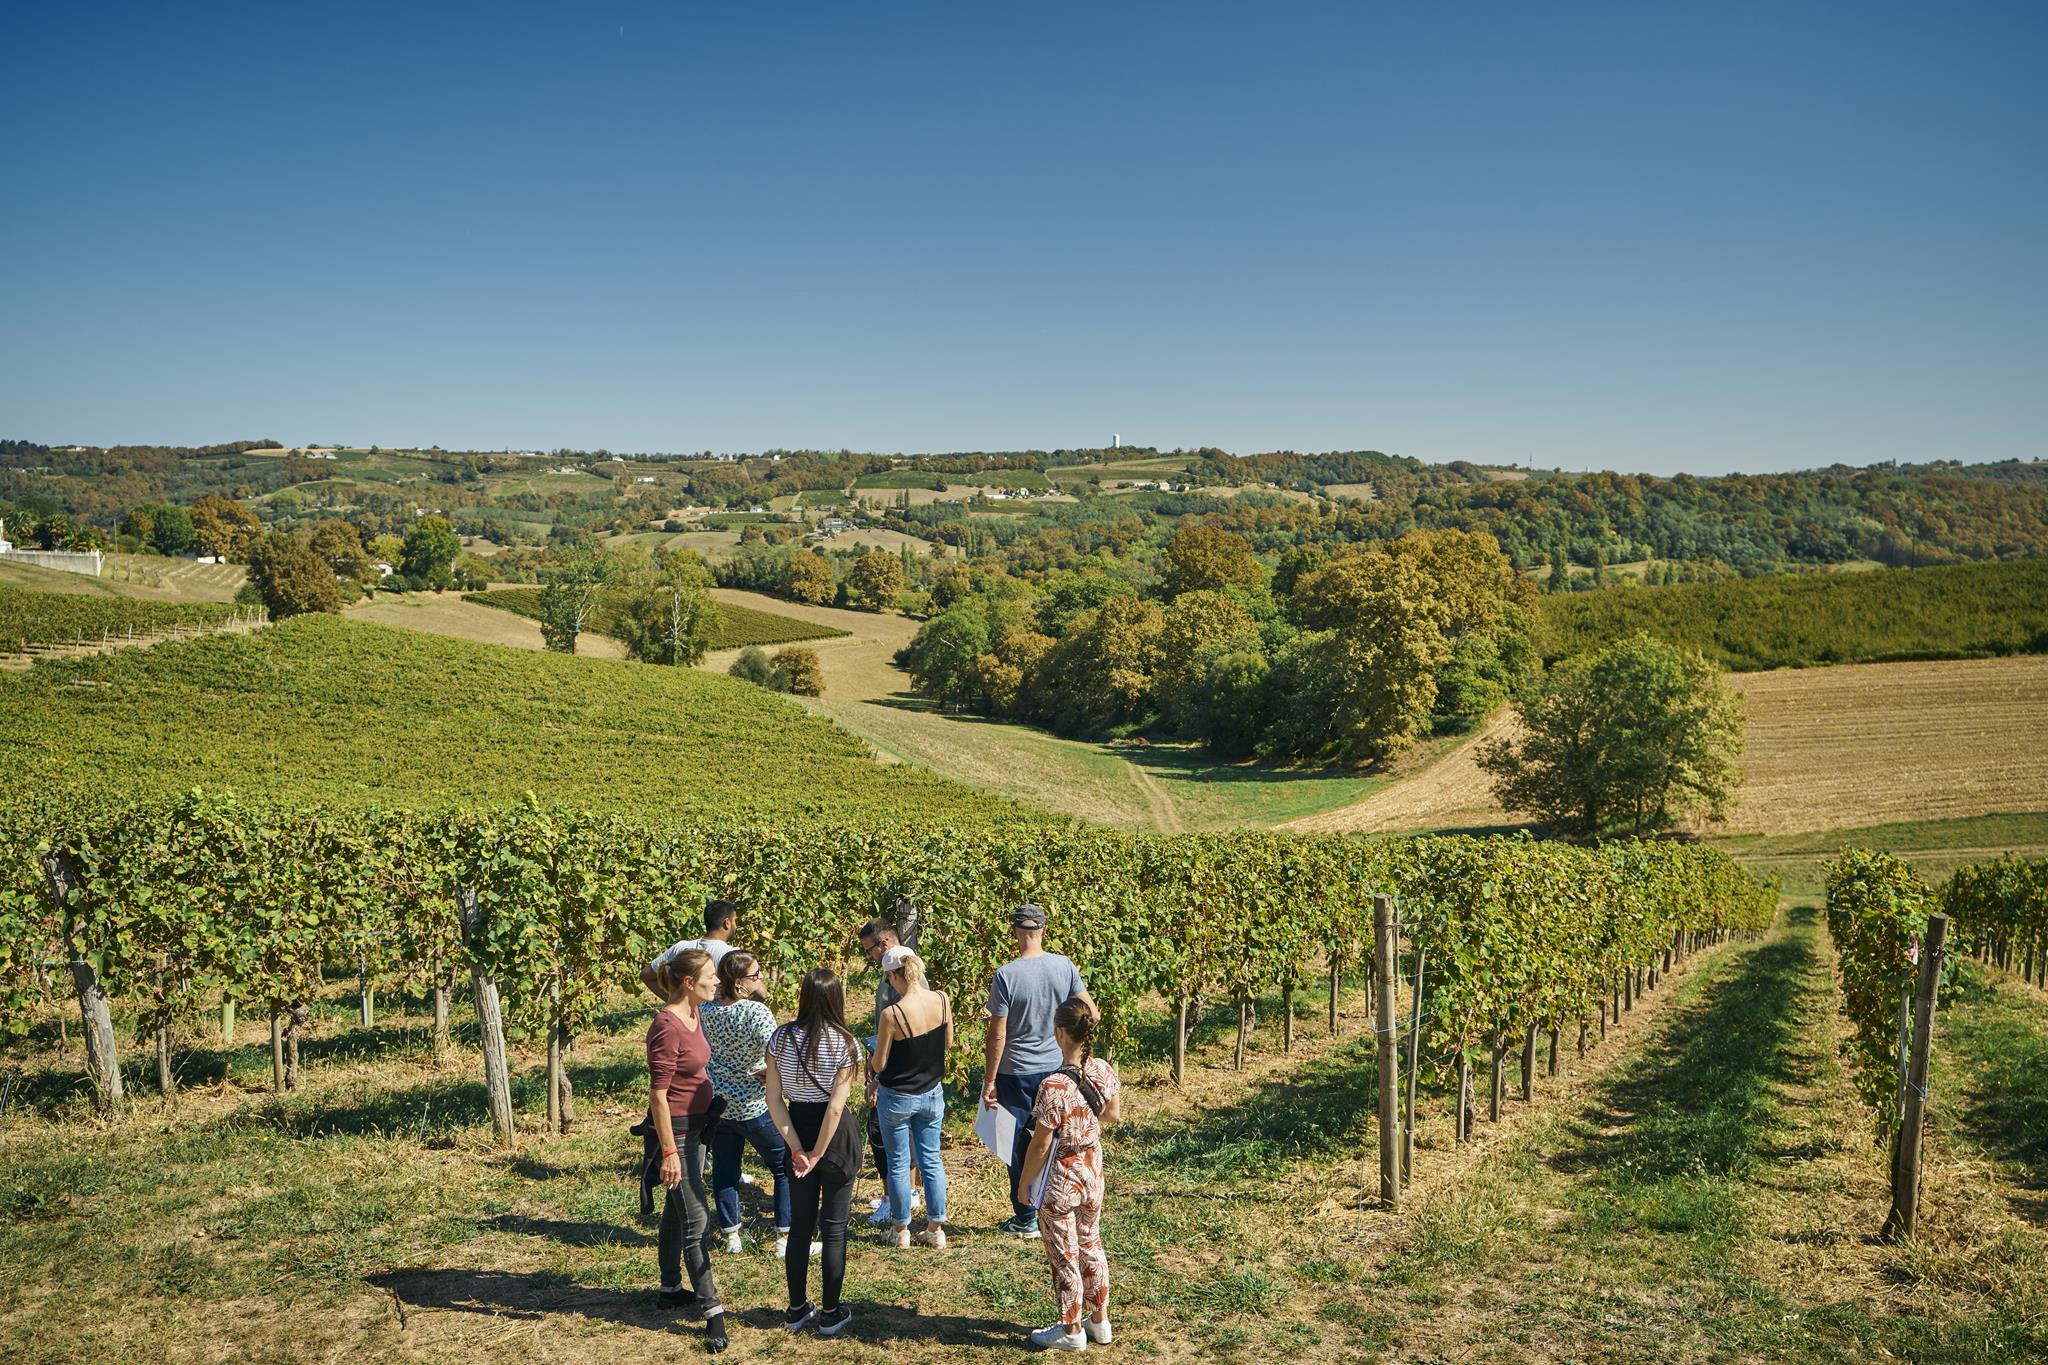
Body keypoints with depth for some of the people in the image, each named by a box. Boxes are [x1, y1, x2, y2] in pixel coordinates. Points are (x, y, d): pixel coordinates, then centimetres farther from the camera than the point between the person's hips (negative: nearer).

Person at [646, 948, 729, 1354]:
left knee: (677, 1211, 20)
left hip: (696, 1125, 9)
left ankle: (670, 1289, 33)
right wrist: (669, 1152, -21)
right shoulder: (667, 1026, -24)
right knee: (696, 1220, -4)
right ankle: (712, 1310, 2)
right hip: (676, 1130, -9)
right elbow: (658, 1094, -22)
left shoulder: (695, 1013, 3)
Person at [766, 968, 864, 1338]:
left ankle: (797, 1309, 29)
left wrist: (797, 1148, -6)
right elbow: (836, 1107, -19)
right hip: (836, 1136, -3)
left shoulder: (780, 1038, -7)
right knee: (834, 1228, 10)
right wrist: (817, 1154, -11)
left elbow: (774, 1098, -8)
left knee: (800, 1225, 17)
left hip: (797, 1131, 3)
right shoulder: (844, 1044, -16)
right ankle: (830, 1314, 20)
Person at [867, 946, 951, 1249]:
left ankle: (902, 1231, 26)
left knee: (898, 1164, 13)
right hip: (932, 1093, 4)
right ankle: (936, 1230, 23)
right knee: (932, 1160, 16)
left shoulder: (892, 1015, -27)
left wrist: (871, 1069, 7)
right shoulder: (941, 1000, -13)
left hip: (897, 1098, -4)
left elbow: (878, 1064, -15)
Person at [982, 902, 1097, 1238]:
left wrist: (989, 1081, -6)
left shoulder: (1006, 975, -17)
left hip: (1016, 1073, -4)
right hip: (1055, 1068, 4)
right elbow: (1092, 1014, -2)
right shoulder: (1065, 967, -6)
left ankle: (1025, 1219, 17)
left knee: (1019, 1147, 9)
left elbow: (997, 1035, -15)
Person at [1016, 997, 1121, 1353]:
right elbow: (1111, 1116, 7)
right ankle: (1099, 1321, 38)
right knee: (1090, 1244, 24)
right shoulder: (1105, 1071, -11)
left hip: (1059, 1181, -6)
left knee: (1064, 1257, 13)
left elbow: (1040, 1145, -21)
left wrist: (1025, 1182, -6)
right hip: (1093, 1173, 6)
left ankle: (1072, 1331, 29)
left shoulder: (1054, 1087, -30)